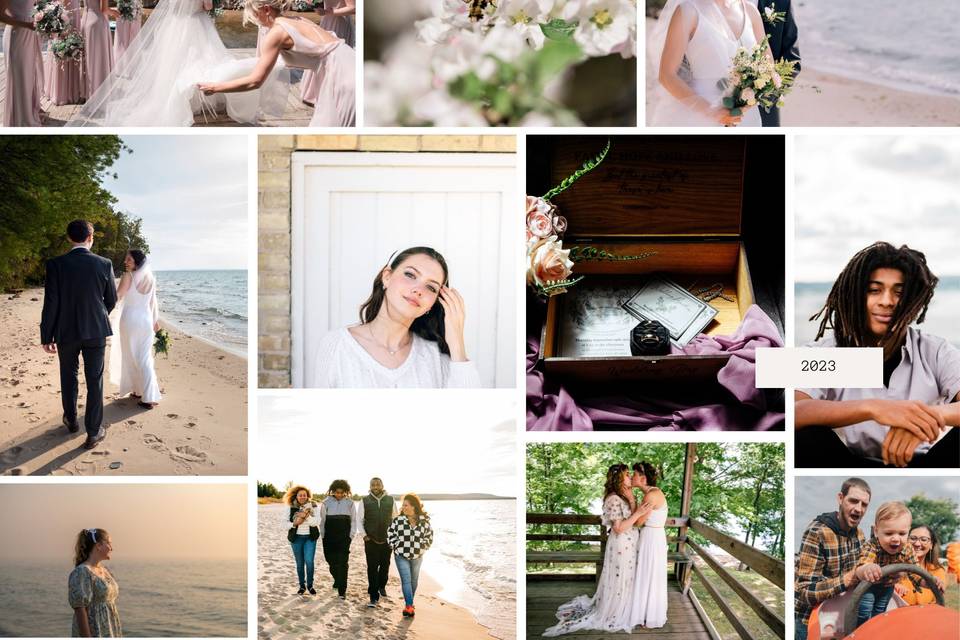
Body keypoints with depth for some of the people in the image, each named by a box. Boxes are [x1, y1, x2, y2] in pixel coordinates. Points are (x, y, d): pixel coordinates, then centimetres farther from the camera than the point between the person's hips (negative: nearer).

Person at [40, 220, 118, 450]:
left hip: (66, 332, 0)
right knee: (94, 381, 6)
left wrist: (46, 337, -3)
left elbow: (51, 303, -11)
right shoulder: (104, 264, -7)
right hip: (96, 332, 0)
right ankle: (93, 432, 8)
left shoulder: (55, 265, -12)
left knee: (68, 378, 20)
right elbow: (112, 300, 3)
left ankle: (71, 420, 35)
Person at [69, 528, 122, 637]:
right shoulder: (81, 573, -14)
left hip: (108, 634, 9)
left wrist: (116, 635, 17)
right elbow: (79, 611, -18)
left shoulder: (104, 569, 12)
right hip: (92, 634, -9)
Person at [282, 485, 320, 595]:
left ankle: (310, 585, 5)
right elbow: (285, 524, 1)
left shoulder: (313, 507, 0)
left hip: (310, 537, -1)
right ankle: (302, 586, 20)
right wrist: (295, 523, -15)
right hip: (296, 538, 1)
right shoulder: (290, 508, 1)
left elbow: (316, 522, -10)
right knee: (300, 563, 7)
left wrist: (306, 516, -23)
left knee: (309, 561, -10)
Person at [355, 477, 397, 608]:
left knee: (385, 566, 14)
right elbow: (359, 520, 3)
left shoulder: (390, 500, 1)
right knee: (372, 568, -5)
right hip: (371, 540, -2)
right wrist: (364, 535, -5)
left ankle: (381, 586, 40)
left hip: (387, 540, 2)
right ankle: (374, 597, -2)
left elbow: (395, 518, 9)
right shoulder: (364, 501, -2)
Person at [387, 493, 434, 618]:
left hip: (417, 556, 2)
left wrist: (422, 547, -3)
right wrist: (396, 546, -7)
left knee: (414, 580, 15)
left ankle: (409, 602, 33)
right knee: (406, 580, -10)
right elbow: (390, 533, 0)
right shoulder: (398, 520, -10)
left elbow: (429, 536, 5)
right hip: (401, 556, -2)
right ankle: (409, 606, -10)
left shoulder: (424, 521, -7)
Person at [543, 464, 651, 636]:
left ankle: (615, 612, 31)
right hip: (621, 546, -9)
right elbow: (619, 528, -24)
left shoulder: (623, 497, 8)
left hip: (628, 545, 9)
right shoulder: (614, 499, -21)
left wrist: (632, 501, -8)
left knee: (625, 579, 18)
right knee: (619, 580, 2)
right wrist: (638, 513, -25)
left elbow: (632, 522, 2)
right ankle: (613, 616, 15)